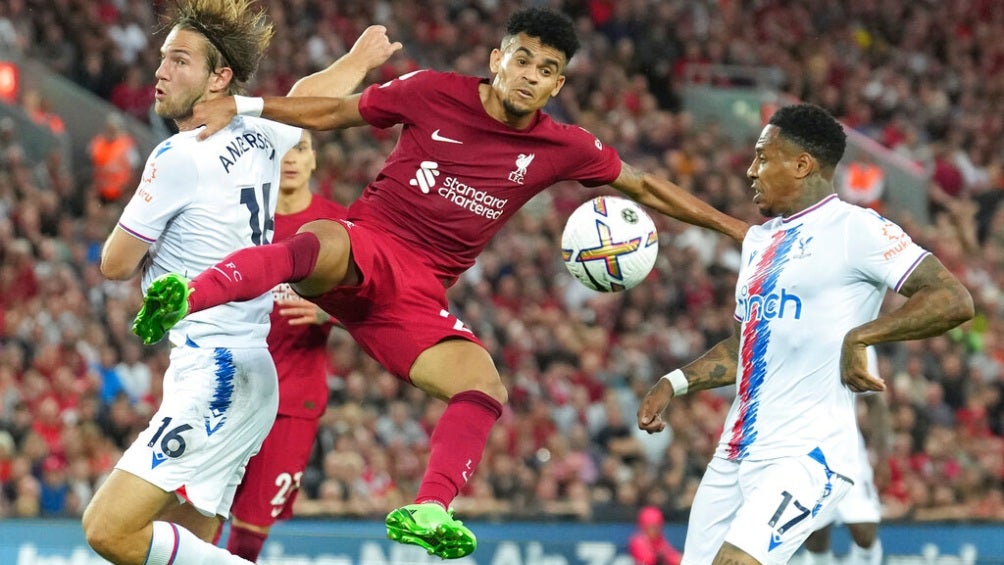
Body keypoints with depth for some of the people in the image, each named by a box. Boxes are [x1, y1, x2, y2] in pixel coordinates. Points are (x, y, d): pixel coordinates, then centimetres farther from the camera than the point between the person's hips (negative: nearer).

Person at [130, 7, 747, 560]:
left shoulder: (563, 148, 8)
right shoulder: (435, 94, 1)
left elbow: (643, 186, 21)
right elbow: (333, 112, 11)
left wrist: (733, 226, 20)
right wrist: (243, 105, 2)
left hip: (418, 298, 4)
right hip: (365, 247, -4)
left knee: (485, 390, -21)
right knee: (323, 245, -40)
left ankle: (429, 511, -32)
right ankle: (185, 298, -57)